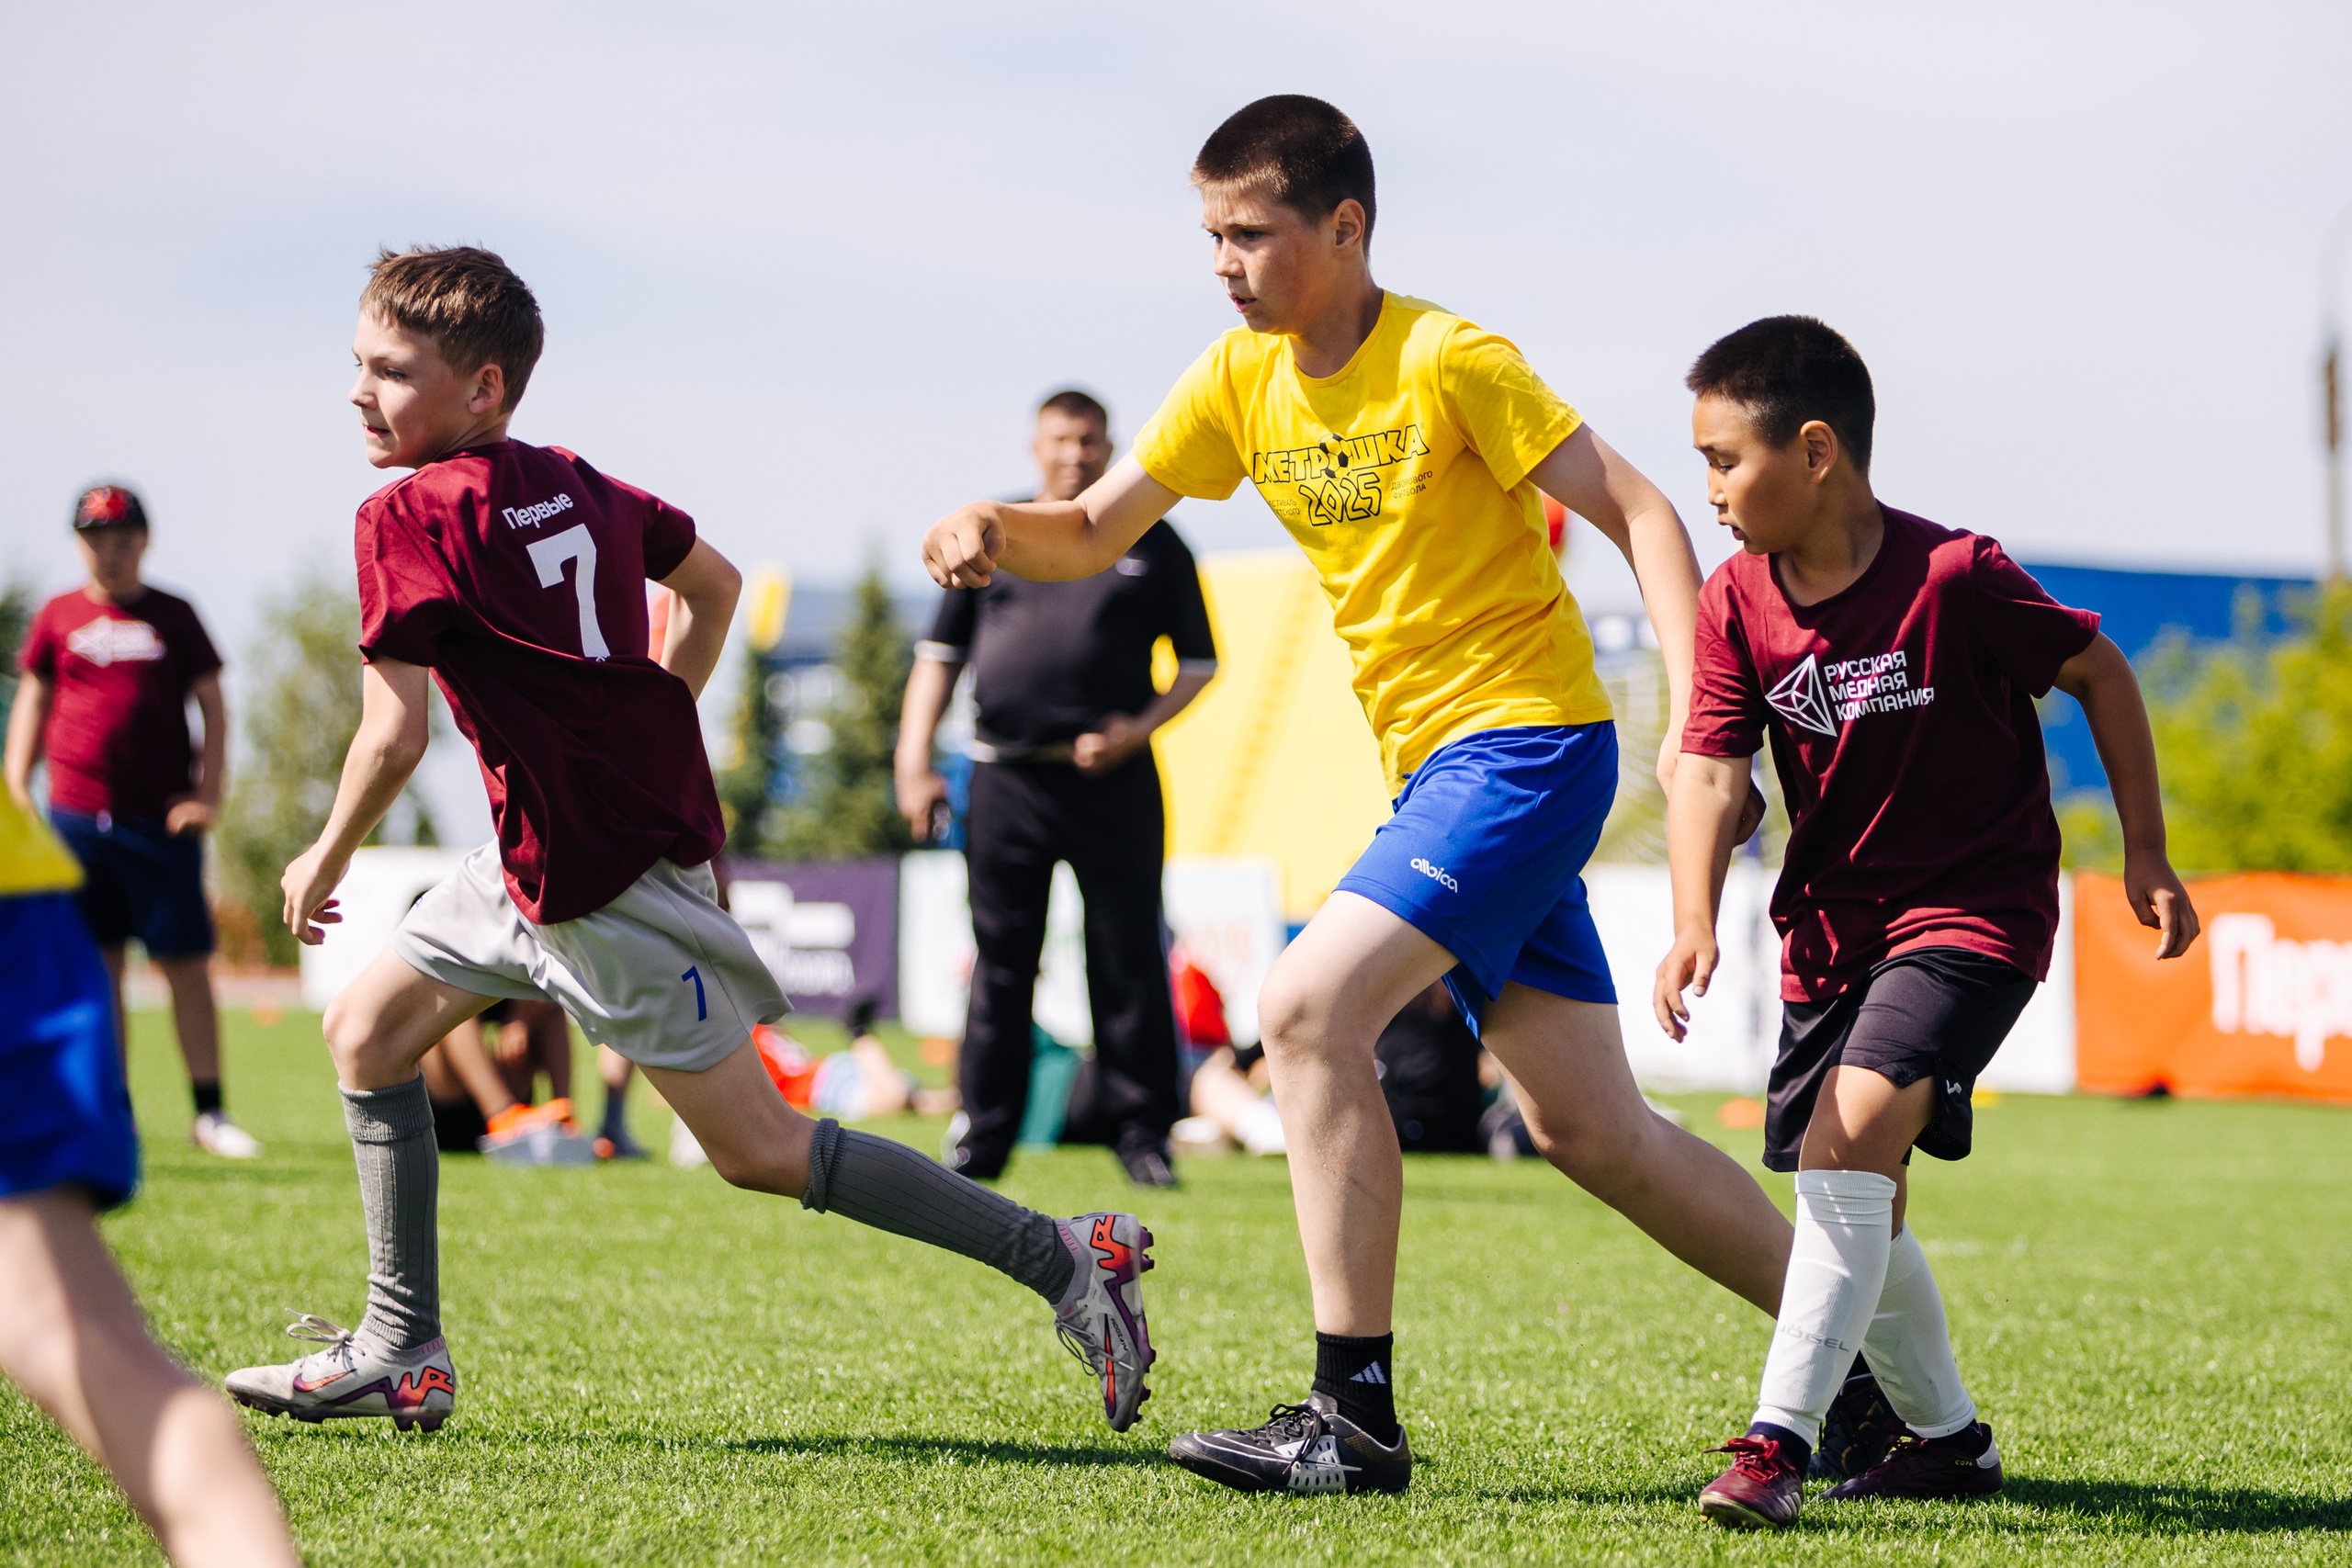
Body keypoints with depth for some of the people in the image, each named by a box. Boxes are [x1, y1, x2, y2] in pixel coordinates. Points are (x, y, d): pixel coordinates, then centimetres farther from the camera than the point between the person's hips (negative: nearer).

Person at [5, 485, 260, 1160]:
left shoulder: (173, 616, 6)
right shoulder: (58, 617, 9)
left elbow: (212, 706, 7)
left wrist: (208, 794, -3)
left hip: (161, 822, -1)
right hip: (75, 819, 1)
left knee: (187, 965, -2)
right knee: (97, 969, 3)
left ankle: (209, 1111, 2)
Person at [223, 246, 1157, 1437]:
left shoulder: (409, 519, -15)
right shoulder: (574, 485, 10)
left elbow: (392, 739, -20)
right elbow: (714, 584, 25)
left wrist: (325, 861, -3)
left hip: (600, 879, -10)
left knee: (759, 1150, -5)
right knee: (368, 1028, 15)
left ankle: (1066, 1259, -5)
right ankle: (400, 1352, 19)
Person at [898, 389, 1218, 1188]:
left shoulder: (1150, 540, 8)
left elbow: (1198, 663, 10)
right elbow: (940, 654, 14)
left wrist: (1138, 730, -6)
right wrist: (914, 762, 4)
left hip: (1114, 781, -1)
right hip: (1006, 783, 1)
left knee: (1129, 961, -1)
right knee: (1000, 963, 3)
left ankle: (1142, 1130, 7)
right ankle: (981, 1137, 10)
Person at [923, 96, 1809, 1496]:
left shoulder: (1448, 362, -13)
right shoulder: (1242, 379, 7)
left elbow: (1640, 513, -13)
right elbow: (1094, 533, 11)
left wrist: (1699, 715, -24)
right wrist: (993, 529, -12)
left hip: (1527, 744, -8)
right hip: (1438, 763, 8)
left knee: (1308, 1011, -20)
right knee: (1593, 1131, 9)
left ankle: (1357, 1421, -16)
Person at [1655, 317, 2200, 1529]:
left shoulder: (1953, 578, -19)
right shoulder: (1738, 601, -5)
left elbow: (2100, 673, -6)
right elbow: (1710, 768, -11)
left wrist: (2146, 854, -3)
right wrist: (1695, 924, -28)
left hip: (1975, 904, -6)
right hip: (1832, 916, 7)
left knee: (1854, 1126, -25)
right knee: (1858, 1199, 11)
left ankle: (1779, 1440, -26)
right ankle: (1947, 1438, 31)